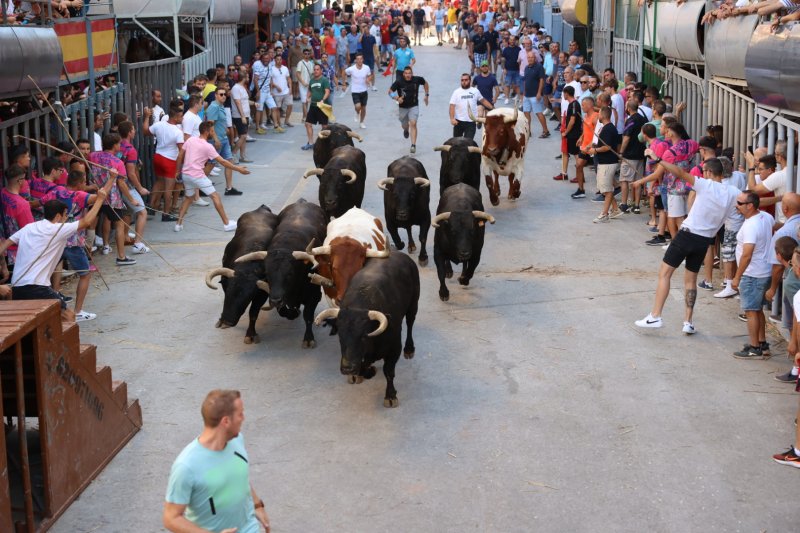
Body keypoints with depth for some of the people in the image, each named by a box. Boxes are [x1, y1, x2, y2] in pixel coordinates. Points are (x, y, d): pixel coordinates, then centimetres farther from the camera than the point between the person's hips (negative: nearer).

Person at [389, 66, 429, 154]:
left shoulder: (417, 79, -11)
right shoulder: (399, 82, -16)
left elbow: (425, 83, 10)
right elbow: (390, 91, -12)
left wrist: (426, 95, 8)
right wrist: (397, 98, -29)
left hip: (414, 106, -1)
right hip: (403, 107, 1)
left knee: (413, 124, -18)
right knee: (404, 126, 16)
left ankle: (413, 145, -20)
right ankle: (406, 130, 56)